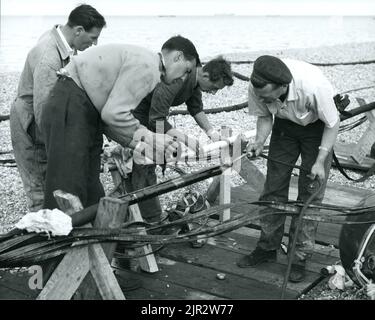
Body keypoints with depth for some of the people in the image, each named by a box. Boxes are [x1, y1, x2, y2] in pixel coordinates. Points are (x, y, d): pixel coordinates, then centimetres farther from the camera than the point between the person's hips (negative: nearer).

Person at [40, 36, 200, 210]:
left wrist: (137, 143, 2)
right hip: (70, 109, -11)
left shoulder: (140, 59, 17)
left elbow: (114, 110, 11)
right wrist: (145, 137, -8)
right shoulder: (146, 66, -15)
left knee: (92, 189, 11)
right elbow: (113, 113, -21)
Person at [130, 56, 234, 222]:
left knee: (152, 161, 10)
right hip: (136, 113, -9)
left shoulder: (194, 77, -7)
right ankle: (152, 222, -8)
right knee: (144, 166, -12)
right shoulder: (174, 81, -36)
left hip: (153, 113, 10)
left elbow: (196, 107, 9)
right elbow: (157, 121, -34)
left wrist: (210, 130, -2)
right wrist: (185, 139, -35)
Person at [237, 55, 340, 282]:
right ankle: (268, 247, 19)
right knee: (274, 186, 4)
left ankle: (300, 257, 6)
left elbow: (333, 124, -22)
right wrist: (260, 141, -24)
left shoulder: (313, 86, -40)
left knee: (310, 192, -5)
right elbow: (264, 116, -6)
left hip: (317, 127, -4)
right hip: (285, 125, 4)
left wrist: (320, 161, -26)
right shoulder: (257, 88, -28)